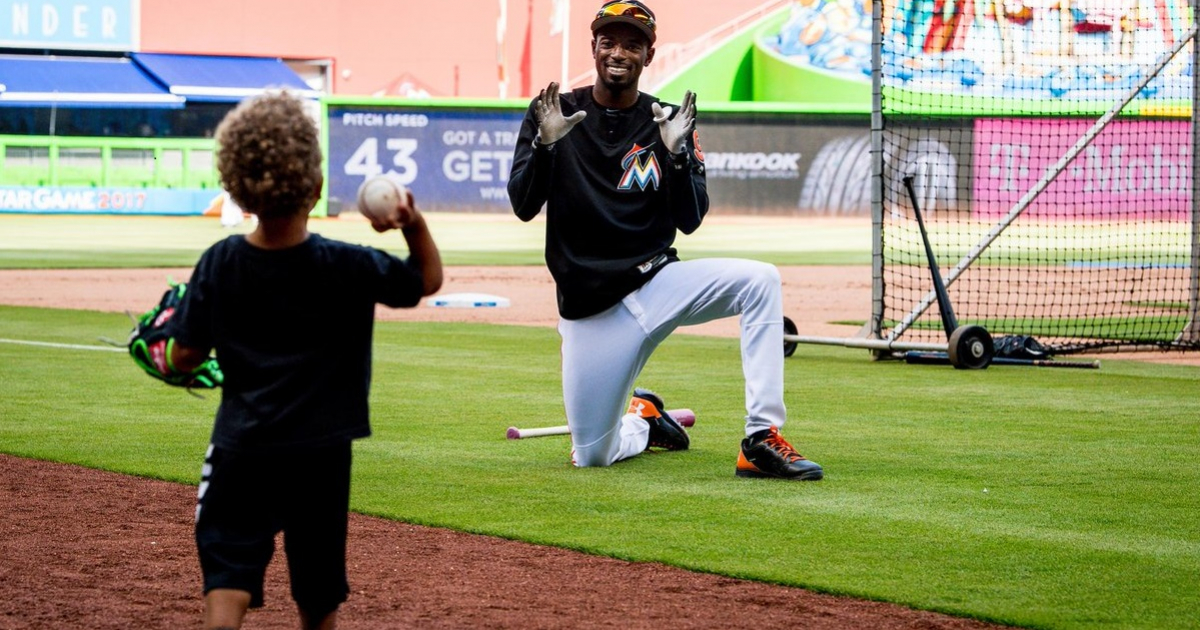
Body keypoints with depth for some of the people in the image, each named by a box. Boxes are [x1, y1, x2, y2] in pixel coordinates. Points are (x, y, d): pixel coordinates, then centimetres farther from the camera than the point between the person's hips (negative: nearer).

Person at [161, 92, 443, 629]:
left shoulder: (219, 264, -6)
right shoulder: (350, 267, -10)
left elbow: (184, 358, -1)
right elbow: (429, 279, 4)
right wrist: (413, 223, -11)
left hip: (241, 451, 0)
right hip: (321, 456, 0)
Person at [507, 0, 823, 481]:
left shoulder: (668, 122, 3)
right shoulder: (552, 114, 0)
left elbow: (690, 221, -4)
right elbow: (523, 207, -8)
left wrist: (676, 153, -20)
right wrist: (545, 144, -25)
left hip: (659, 283, 1)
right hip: (590, 310, -1)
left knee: (760, 280, -26)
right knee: (592, 457, -5)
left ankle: (762, 439, -24)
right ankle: (643, 421, 33)